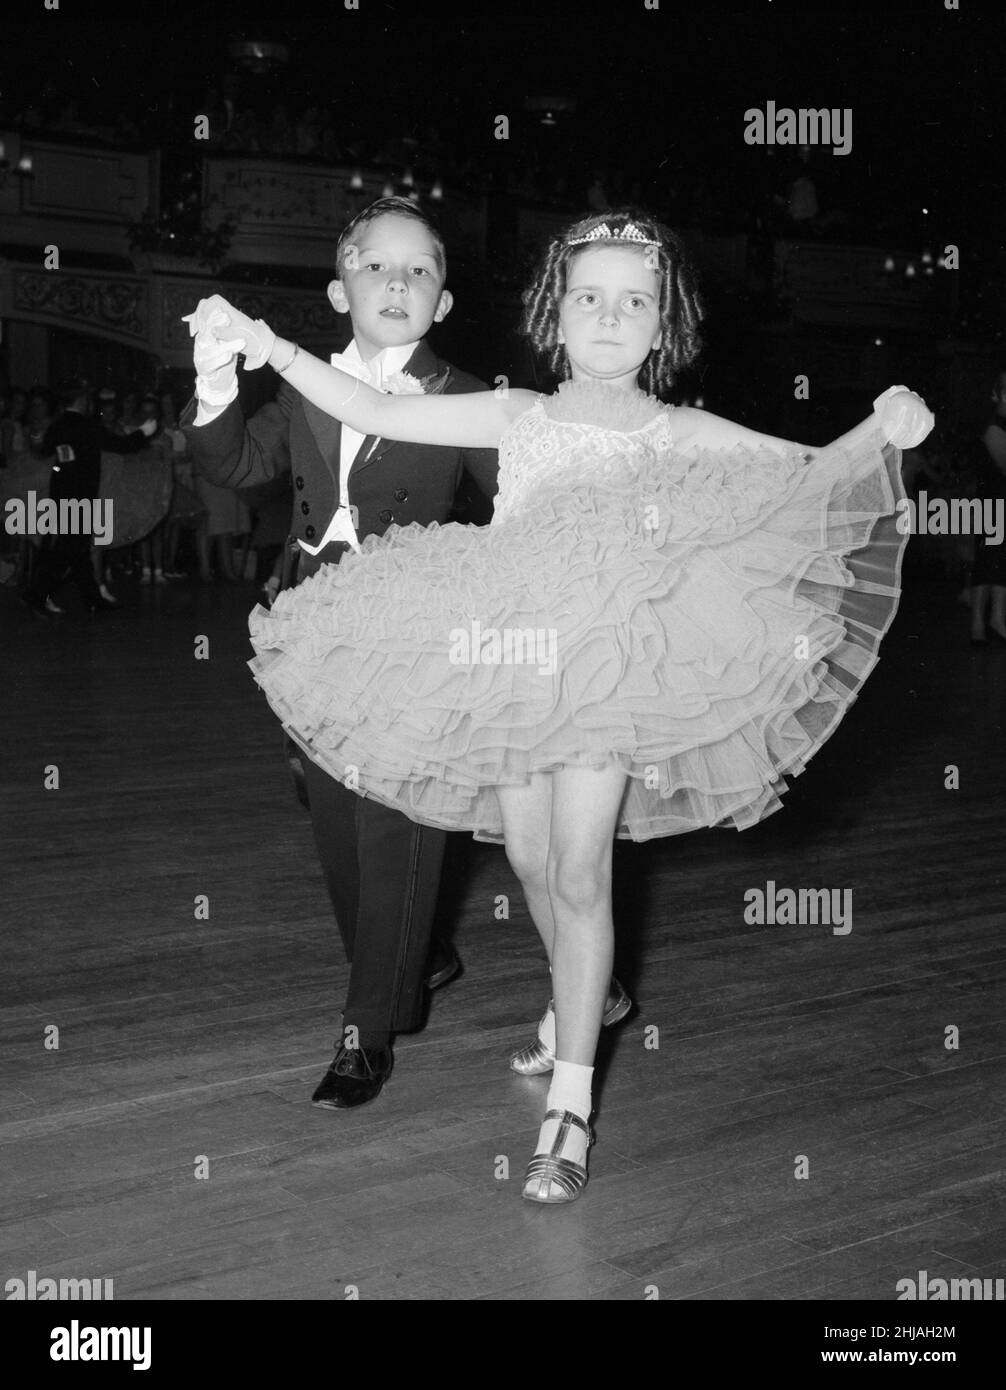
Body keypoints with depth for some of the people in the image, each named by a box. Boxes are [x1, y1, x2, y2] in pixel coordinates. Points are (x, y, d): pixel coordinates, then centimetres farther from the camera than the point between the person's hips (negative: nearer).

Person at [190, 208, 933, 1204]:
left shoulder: (678, 434, 4)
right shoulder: (517, 417, 7)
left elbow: (809, 472, 3)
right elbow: (372, 412, 5)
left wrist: (885, 429, -17)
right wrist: (261, 342, -1)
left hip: (614, 667, -3)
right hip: (513, 658, 3)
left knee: (579, 873, -9)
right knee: (531, 863, 9)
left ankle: (569, 1106, -4)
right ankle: (581, 1003, 39)